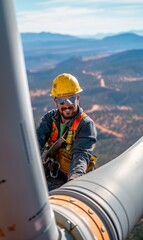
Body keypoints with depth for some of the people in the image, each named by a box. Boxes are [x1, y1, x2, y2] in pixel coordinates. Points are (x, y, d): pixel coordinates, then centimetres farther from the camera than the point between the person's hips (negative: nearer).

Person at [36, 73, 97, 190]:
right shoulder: (51, 117, 6)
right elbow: (38, 139, -10)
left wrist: (75, 176, -44)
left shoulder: (86, 125, -8)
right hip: (47, 174, 4)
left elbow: (81, 154, -23)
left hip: (70, 178, -4)